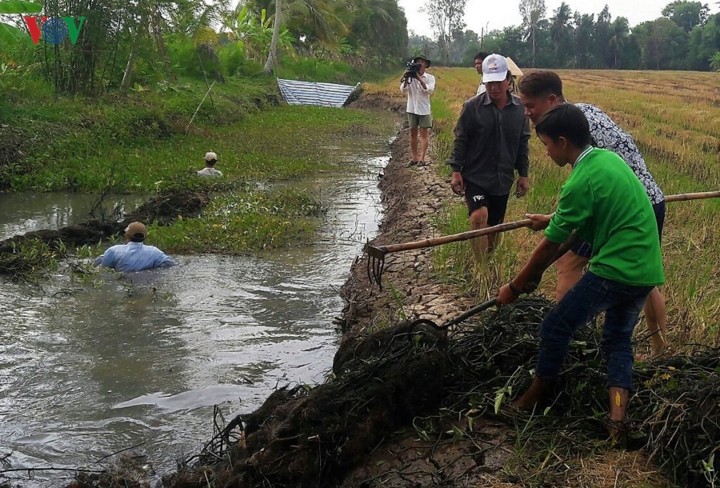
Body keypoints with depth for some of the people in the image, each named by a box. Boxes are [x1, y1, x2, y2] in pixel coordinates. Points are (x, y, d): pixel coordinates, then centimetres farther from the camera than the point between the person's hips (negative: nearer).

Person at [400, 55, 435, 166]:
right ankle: (414, 158, 12)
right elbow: (403, 90, -7)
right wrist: (406, 79, -22)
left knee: (424, 134, -2)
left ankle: (422, 158, -5)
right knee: (413, 133, 6)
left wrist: (419, 78, -23)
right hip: (412, 109, 2)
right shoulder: (410, 77, 3)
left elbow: (430, 90, -18)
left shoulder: (430, 78, -1)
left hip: (424, 110, -2)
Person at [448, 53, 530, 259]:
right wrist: (456, 171, -10)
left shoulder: (519, 108, -1)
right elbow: (460, 140, -5)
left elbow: (523, 143, 8)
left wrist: (523, 174, 9)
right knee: (479, 217, -23)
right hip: (475, 177, -3)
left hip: (503, 179, 4)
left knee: (494, 226, 12)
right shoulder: (472, 106, -10)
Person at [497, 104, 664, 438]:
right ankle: (617, 424, 8)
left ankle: (532, 399, 22)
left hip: (615, 271, -9)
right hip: (645, 271, 9)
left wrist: (514, 287, 0)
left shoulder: (581, 182, -17)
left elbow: (549, 248, -10)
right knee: (618, 341, 19)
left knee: (555, 328, 6)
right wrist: (554, 220, 27)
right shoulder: (608, 158, 9)